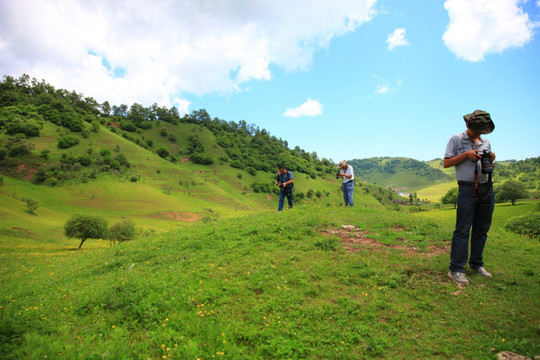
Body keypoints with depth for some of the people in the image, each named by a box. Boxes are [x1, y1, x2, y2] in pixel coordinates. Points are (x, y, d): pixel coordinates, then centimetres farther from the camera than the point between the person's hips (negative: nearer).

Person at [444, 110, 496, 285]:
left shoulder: (486, 142, 17)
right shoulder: (456, 139, 2)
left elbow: (488, 167, 23)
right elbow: (446, 163, -3)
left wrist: (491, 161, 1)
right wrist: (465, 155, -14)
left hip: (487, 189, 6)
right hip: (467, 189, -6)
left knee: (482, 229, 10)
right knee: (463, 230, -8)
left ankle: (476, 264, 23)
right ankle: (456, 269, -5)